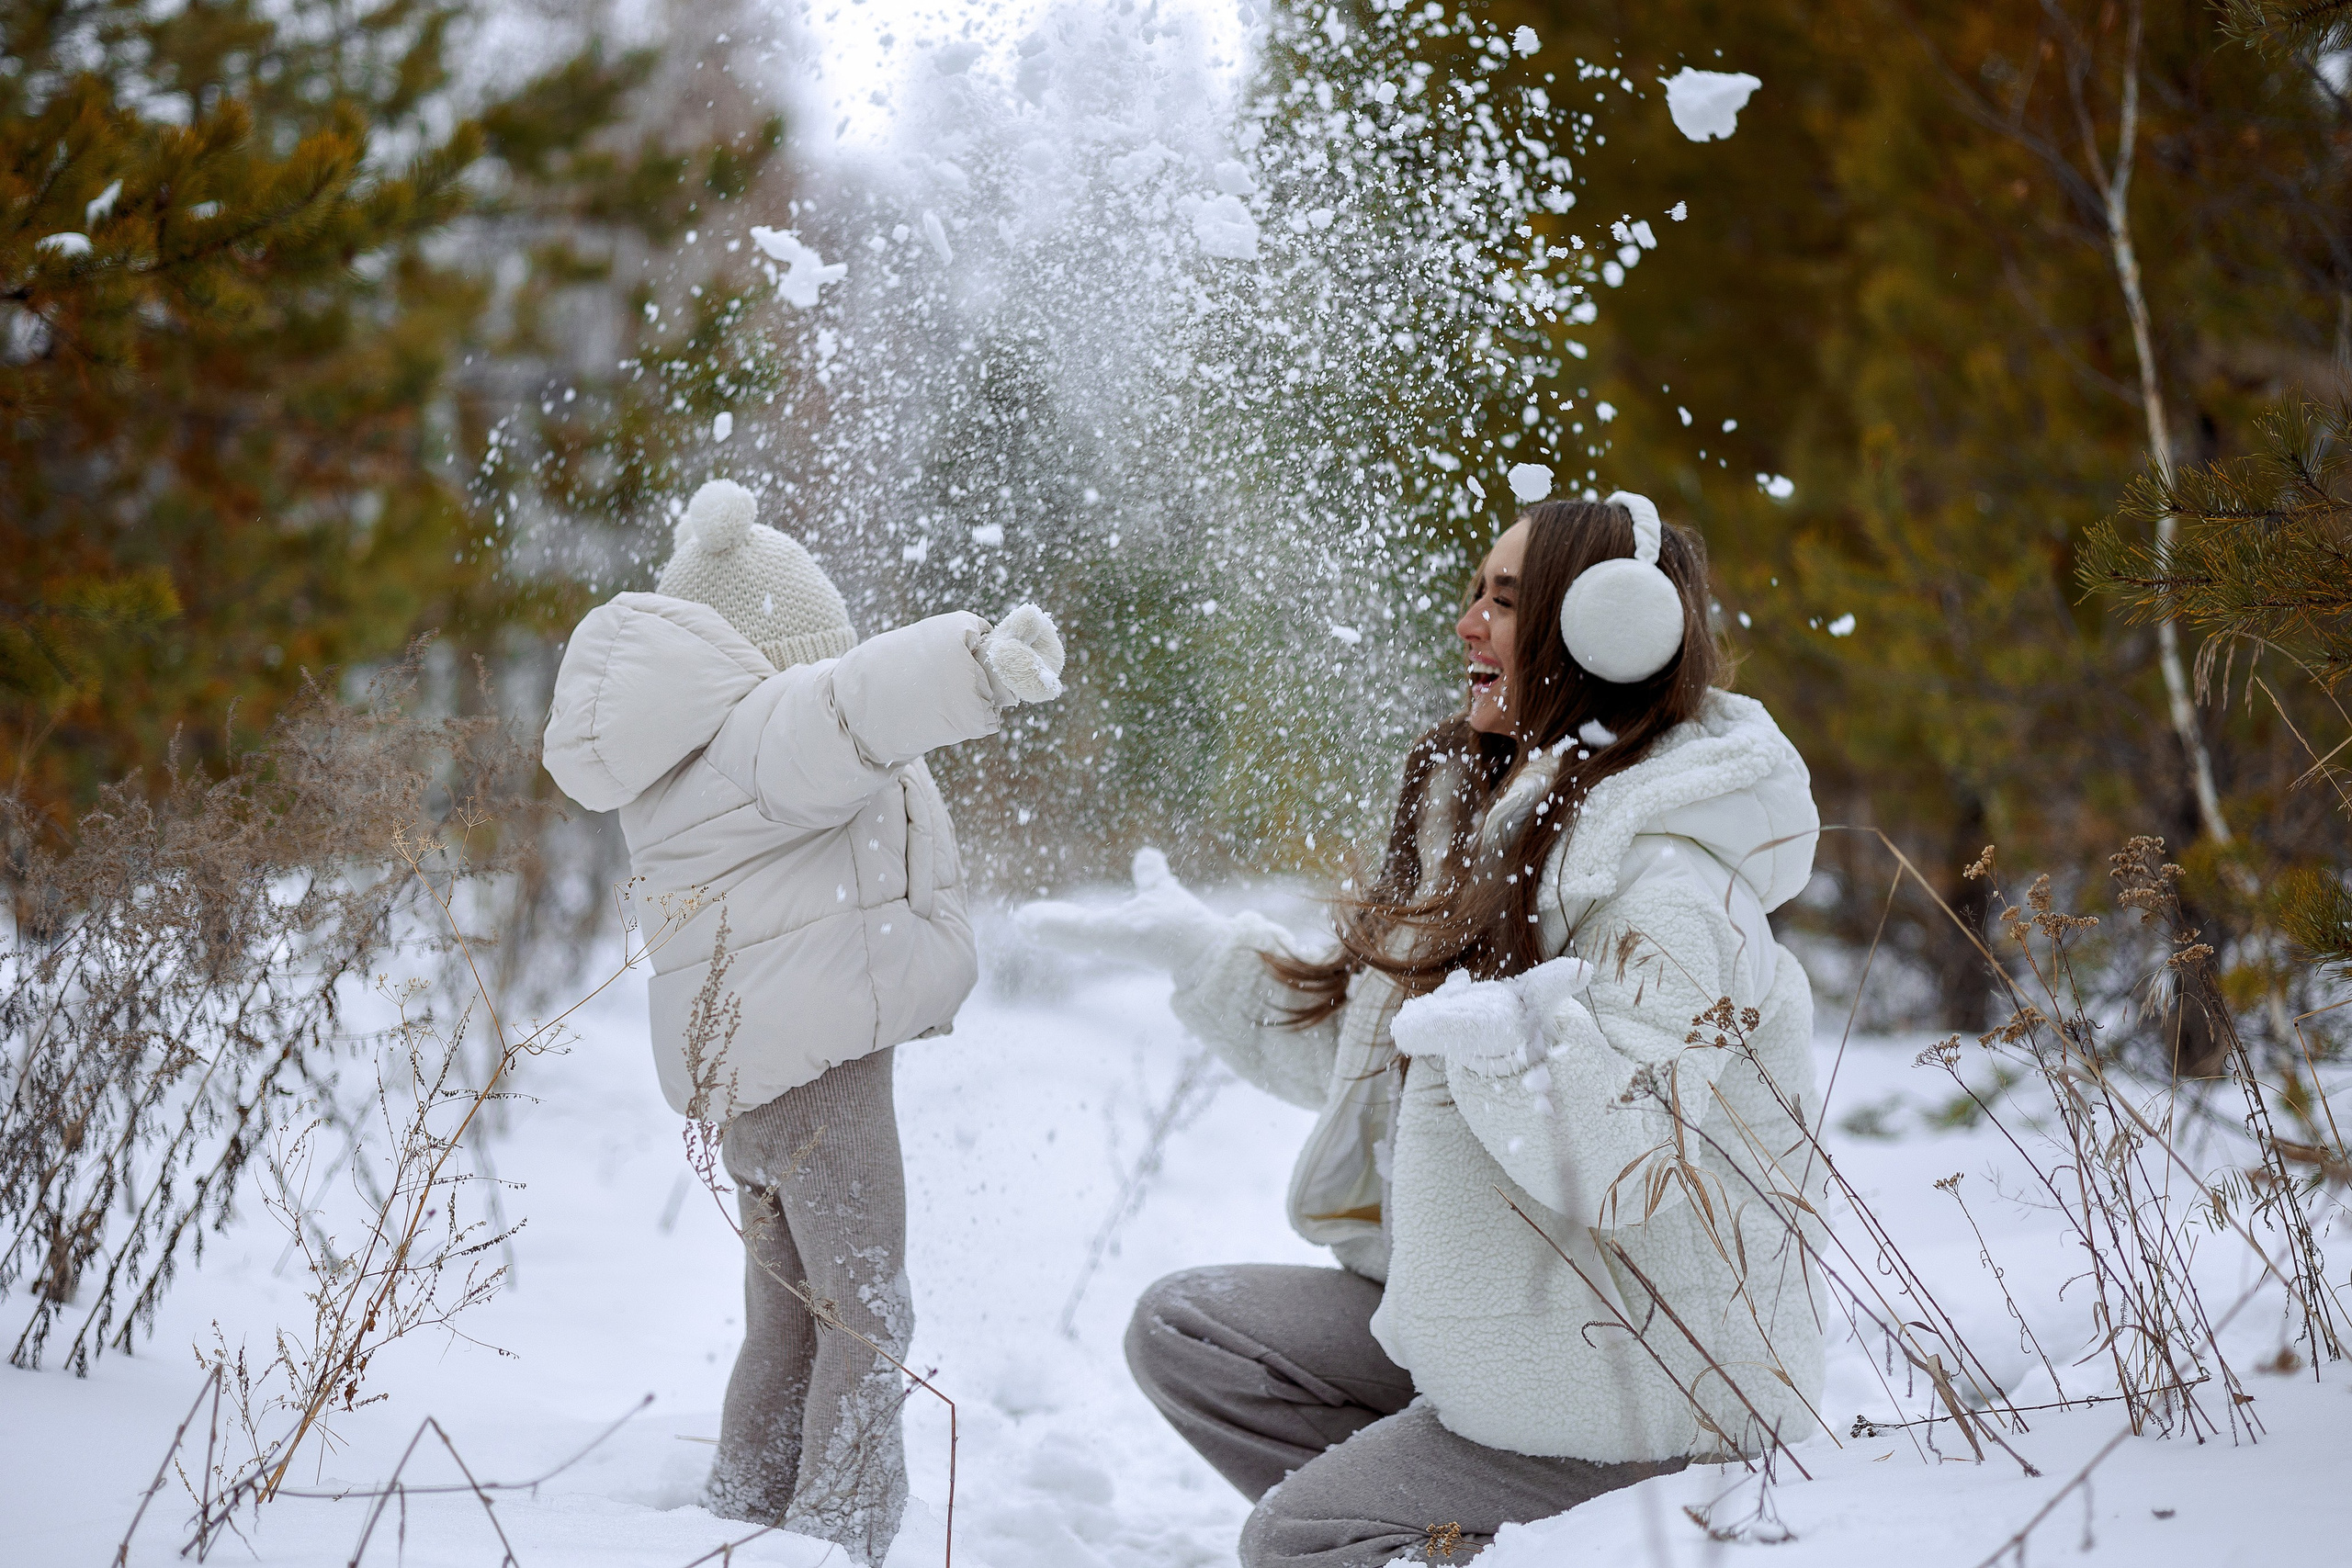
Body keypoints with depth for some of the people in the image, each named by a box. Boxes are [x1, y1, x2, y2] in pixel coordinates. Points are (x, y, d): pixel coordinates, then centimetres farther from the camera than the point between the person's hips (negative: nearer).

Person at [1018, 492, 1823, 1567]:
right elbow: (1373, 1048, 17)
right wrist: (1202, 953, 16)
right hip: (1494, 1313, 10)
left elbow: (1635, 1160, -31)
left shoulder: (1671, 885, -22)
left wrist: (1510, 1042, -45)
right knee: (1183, 1329, 4)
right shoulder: (1499, 820, 9)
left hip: (1640, 1385, -10)